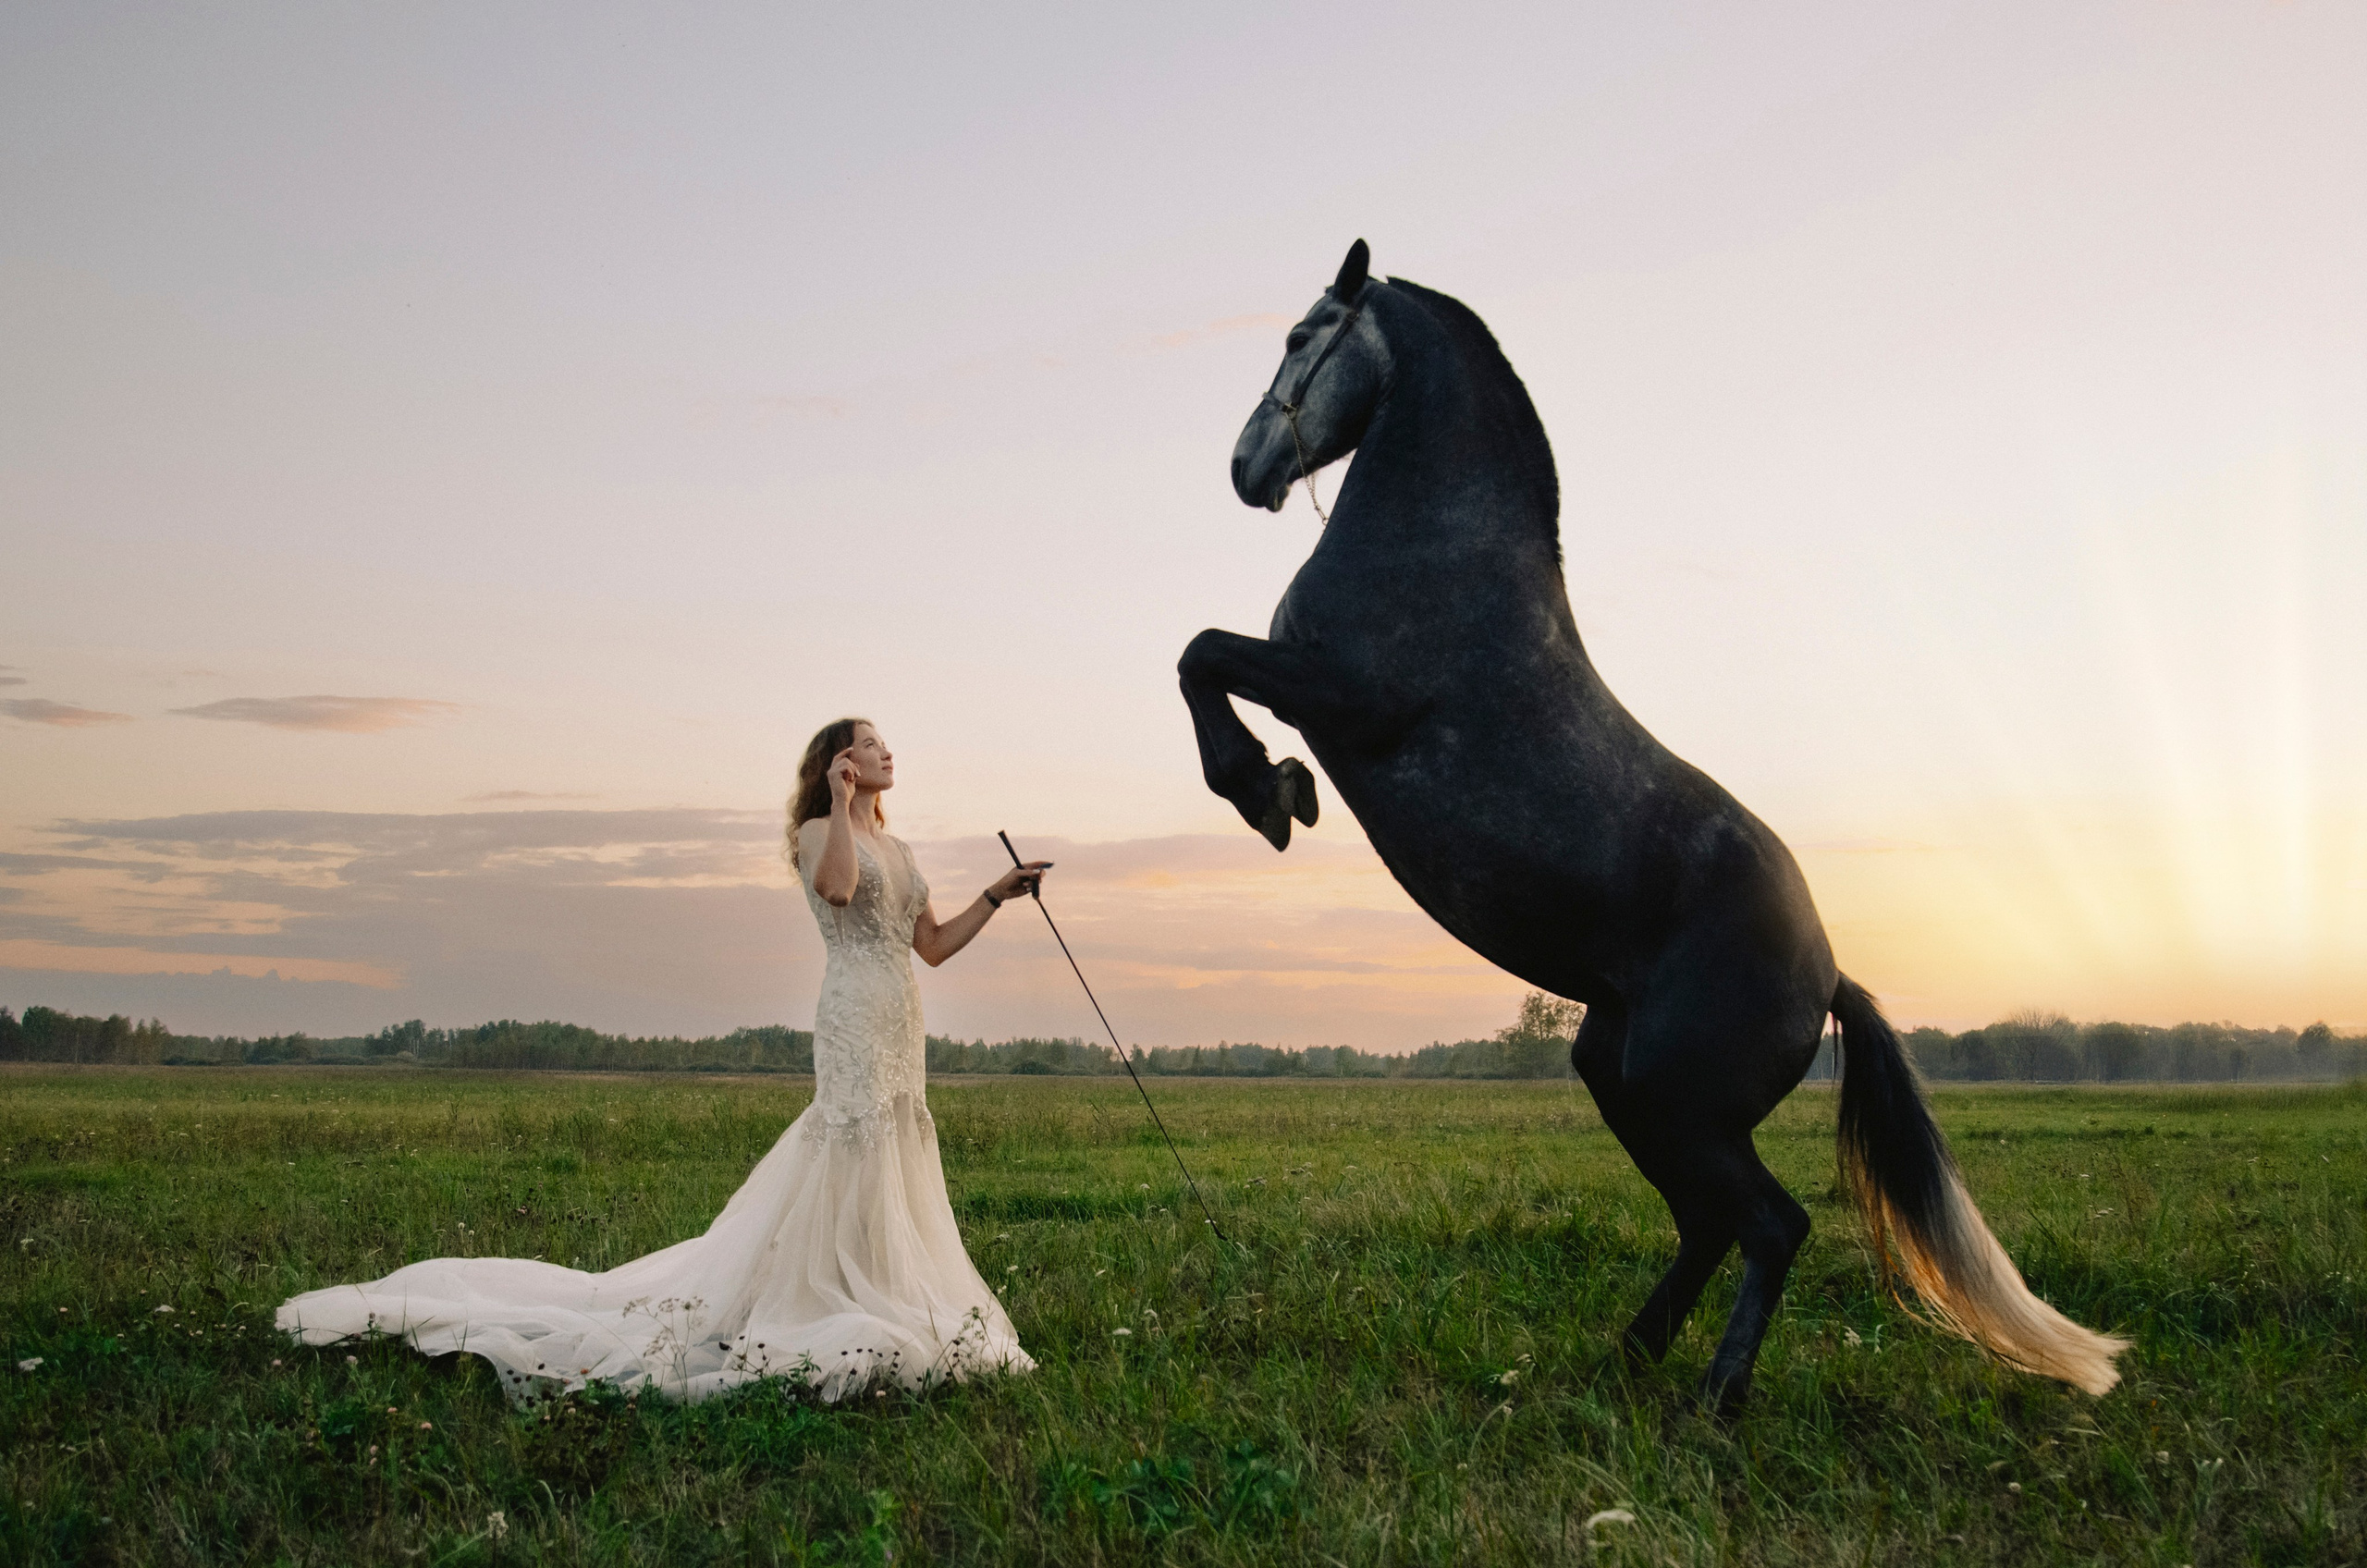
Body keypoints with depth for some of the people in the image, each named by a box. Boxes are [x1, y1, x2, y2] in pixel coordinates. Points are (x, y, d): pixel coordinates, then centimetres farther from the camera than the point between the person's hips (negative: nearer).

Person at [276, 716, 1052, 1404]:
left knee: (892, 1168, 8)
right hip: (854, 1014, -8)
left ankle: (881, 1306, 13)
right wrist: (841, 804, -23)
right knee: (850, 1159, -12)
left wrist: (998, 893, 14)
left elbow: (935, 946, 18)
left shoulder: (897, 850, 21)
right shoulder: (819, 831, -2)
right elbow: (836, 887, -26)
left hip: (901, 1026, 8)